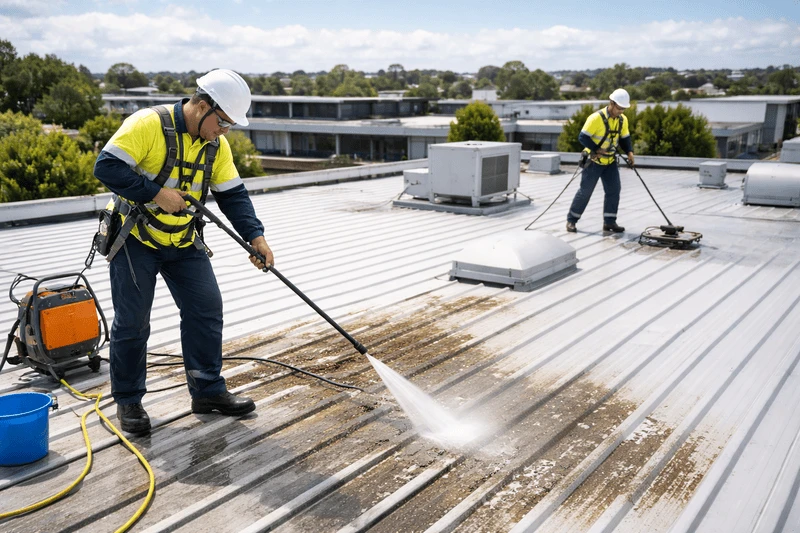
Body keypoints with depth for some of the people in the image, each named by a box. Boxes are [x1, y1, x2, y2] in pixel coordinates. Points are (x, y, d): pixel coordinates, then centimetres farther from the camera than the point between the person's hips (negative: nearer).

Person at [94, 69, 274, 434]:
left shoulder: (216, 145, 0)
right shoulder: (148, 124, -19)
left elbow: (233, 195, -1)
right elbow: (106, 167, -23)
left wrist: (255, 235, -13)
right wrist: (156, 193, -27)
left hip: (183, 240, 6)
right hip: (135, 239, -6)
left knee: (207, 309, 2)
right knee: (132, 323, 1)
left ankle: (208, 391, 15)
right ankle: (127, 400, 19)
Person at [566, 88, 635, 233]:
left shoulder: (623, 120, 1)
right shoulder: (596, 118, -20)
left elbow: (625, 138, 11)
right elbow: (583, 137, -19)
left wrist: (629, 151, -7)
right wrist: (596, 150, -26)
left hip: (611, 161, 6)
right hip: (594, 161, -6)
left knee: (614, 190, -1)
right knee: (585, 191, -1)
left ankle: (609, 222, 8)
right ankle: (571, 220, 11)